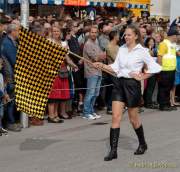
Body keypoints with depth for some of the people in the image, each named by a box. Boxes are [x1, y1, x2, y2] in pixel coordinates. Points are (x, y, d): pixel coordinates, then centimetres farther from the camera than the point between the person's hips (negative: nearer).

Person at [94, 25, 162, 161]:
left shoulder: (142, 51, -6)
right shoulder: (121, 49, 8)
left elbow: (155, 67, -7)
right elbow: (115, 68, 8)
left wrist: (142, 77, -8)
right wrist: (102, 66, -5)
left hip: (132, 84, -4)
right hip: (119, 83, 4)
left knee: (133, 118, 9)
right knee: (116, 117, -4)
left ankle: (143, 144, 33)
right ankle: (113, 150, -2)